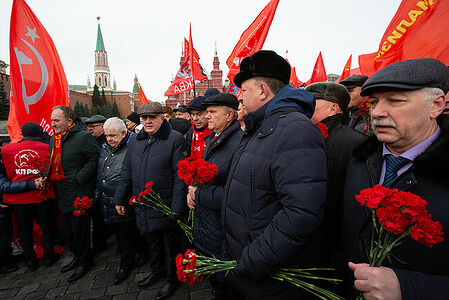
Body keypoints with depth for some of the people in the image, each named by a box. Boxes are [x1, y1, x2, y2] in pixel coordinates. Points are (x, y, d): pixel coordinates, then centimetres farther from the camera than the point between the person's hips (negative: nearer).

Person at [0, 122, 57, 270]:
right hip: (42, 195, -1)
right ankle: (49, 256, 25)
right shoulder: (47, 148, -10)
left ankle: (30, 259, 27)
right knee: (46, 225, 15)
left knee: (24, 227, 16)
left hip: (18, 197, 1)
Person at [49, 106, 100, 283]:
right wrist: (49, 178, 9)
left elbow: (95, 159, -20)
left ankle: (85, 261, 24)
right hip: (63, 195, 9)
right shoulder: (54, 138, 12)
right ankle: (77, 256, 39)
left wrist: (78, 179, -22)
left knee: (79, 229, 4)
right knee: (67, 230, 19)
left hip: (79, 194, -8)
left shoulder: (83, 137, -15)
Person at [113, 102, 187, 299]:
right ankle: (157, 271, 47)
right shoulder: (135, 141, 8)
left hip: (166, 207, -6)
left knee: (170, 244, 13)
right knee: (152, 242, 24)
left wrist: (177, 207, -19)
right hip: (143, 207, 6)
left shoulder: (175, 139, -13)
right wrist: (120, 199, 13)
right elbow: (126, 172, 15)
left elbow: (180, 175, -17)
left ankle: (172, 278, 35)